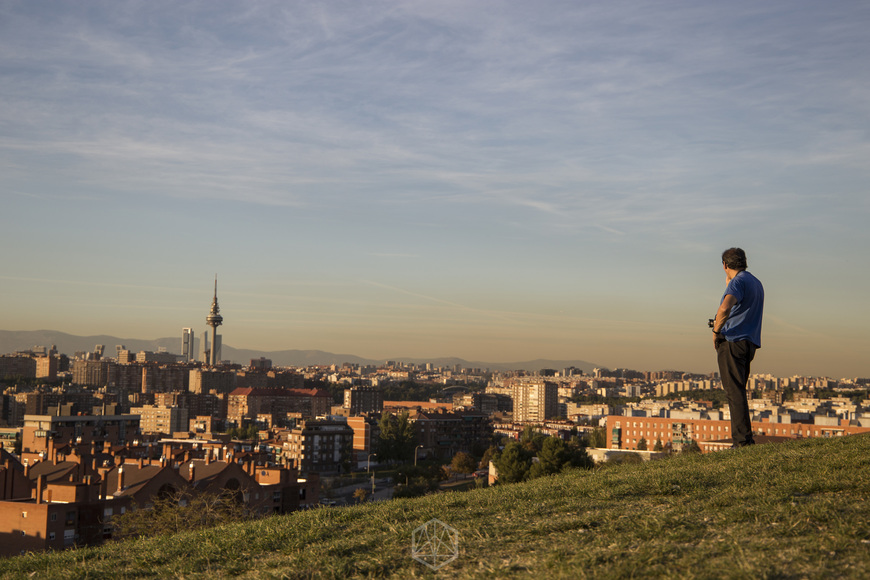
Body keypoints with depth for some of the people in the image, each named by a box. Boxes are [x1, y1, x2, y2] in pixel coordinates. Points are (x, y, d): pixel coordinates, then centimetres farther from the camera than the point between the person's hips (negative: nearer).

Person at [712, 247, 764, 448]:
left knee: (735, 392, -9)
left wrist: (716, 330, -14)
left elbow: (725, 308, -30)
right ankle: (741, 439, 12)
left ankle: (743, 440, -11)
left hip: (732, 341, -9)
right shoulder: (756, 283, 18)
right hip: (749, 343, 9)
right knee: (738, 392, 13)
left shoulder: (738, 282, -11)